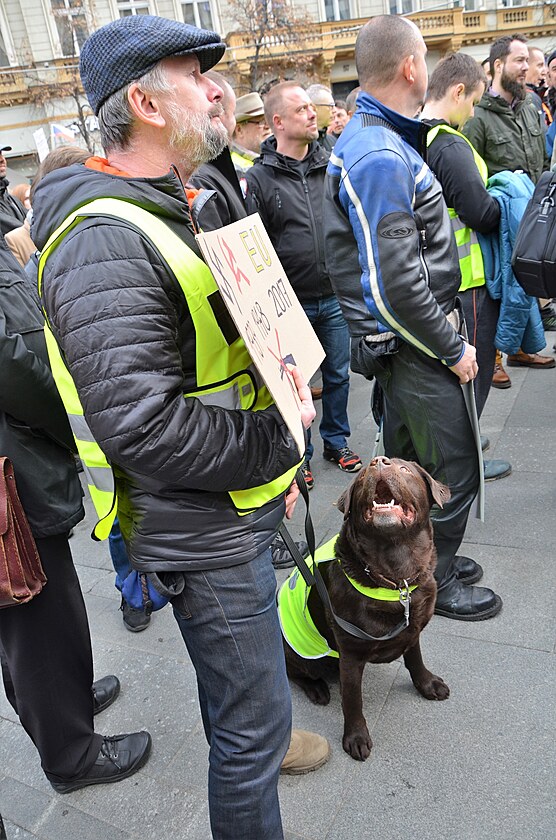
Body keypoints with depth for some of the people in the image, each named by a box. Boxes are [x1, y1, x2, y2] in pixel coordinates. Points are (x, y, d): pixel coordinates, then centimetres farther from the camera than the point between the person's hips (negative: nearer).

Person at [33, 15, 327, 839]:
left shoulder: (176, 208, 10)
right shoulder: (104, 243, -25)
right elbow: (145, 427, -31)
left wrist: (274, 459, 14)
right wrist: (278, 439, -19)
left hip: (240, 505, 10)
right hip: (202, 533, -10)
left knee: (238, 665, 33)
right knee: (255, 719, 7)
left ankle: (251, 739, 59)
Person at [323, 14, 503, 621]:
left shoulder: (365, 139, 10)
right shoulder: (381, 157, -23)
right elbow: (395, 285, -27)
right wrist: (453, 350, -15)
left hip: (399, 342, 10)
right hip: (412, 344, -10)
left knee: (408, 460, 22)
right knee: (454, 472, 5)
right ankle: (435, 582, 24)